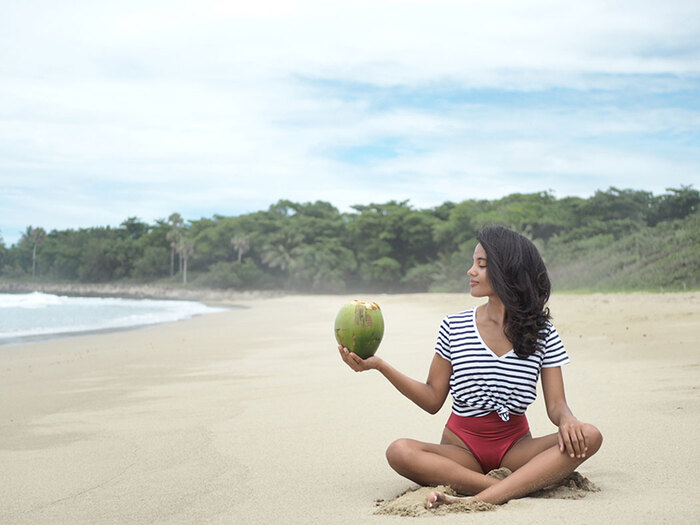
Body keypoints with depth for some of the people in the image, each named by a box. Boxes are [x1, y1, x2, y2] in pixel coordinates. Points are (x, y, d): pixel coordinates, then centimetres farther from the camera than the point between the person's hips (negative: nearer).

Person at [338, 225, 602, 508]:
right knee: (400, 452, -31)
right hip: (462, 447, 0)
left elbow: (556, 404, -3)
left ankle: (479, 500, -43)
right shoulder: (454, 327, 2)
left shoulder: (543, 333, 1)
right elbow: (433, 400, 4)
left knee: (589, 437, -28)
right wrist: (379, 365, -6)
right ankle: (522, 488, -35)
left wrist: (567, 420, -27)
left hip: (515, 447, 1)